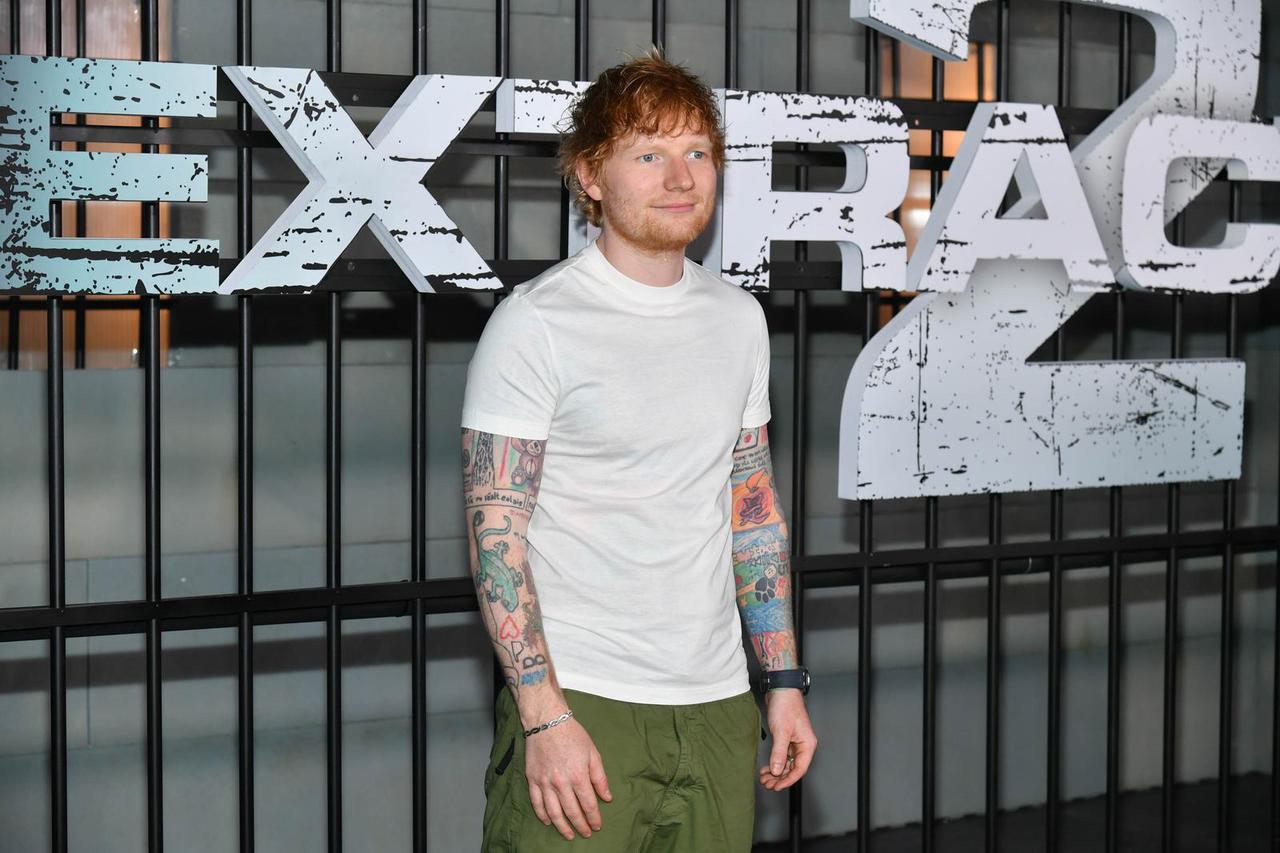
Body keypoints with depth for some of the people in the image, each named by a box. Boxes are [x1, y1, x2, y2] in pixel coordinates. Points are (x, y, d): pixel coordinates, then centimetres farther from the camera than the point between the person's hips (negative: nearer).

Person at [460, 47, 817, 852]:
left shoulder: (739, 317, 10)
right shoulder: (536, 324, -8)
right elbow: (496, 535, -11)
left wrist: (785, 679, 11)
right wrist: (545, 715, -17)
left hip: (718, 707, 5)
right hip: (580, 703, -5)